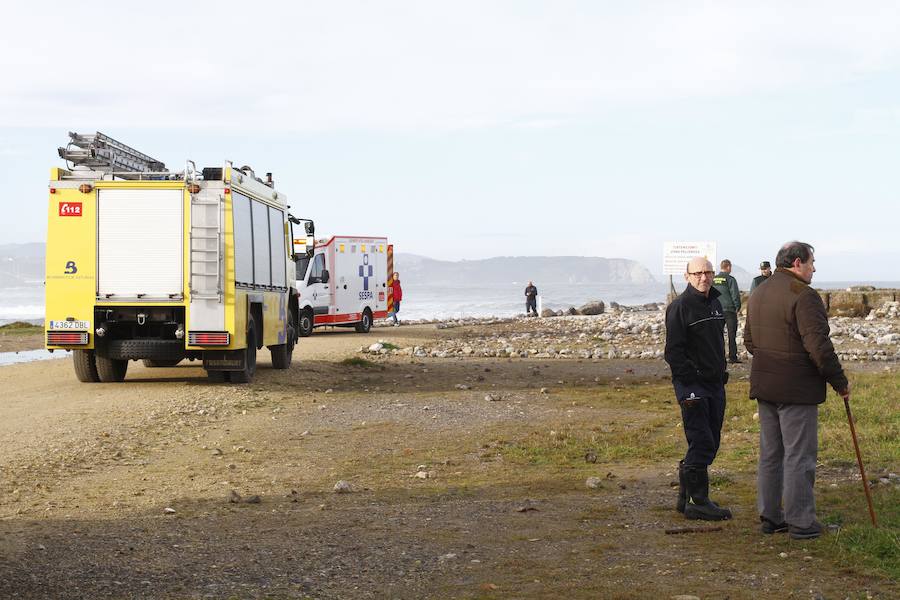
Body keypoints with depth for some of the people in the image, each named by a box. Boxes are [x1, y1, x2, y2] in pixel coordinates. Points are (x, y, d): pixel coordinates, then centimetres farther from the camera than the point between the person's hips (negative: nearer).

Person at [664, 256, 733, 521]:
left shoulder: (715, 303, 14)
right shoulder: (680, 306, -11)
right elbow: (673, 351, -14)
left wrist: (722, 374, 18)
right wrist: (691, 378, -19)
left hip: (715, 383, 8)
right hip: (692, 385, -8)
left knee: (711, 442, 10)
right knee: (701, 442, -9)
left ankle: (685, 496, 20)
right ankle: (699, 502, -2)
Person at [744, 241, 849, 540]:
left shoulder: (758, 294, 13)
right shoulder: (803, 295, -16)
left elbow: (749, 340, 20)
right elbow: (818, 344, -20)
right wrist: (839, 381, -11)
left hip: (764, 386, 8)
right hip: (797, 390, -8)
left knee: (770, 454, 14)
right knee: (799, 455, -2)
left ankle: (770, 516, 19)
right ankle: (800, 521, 1)